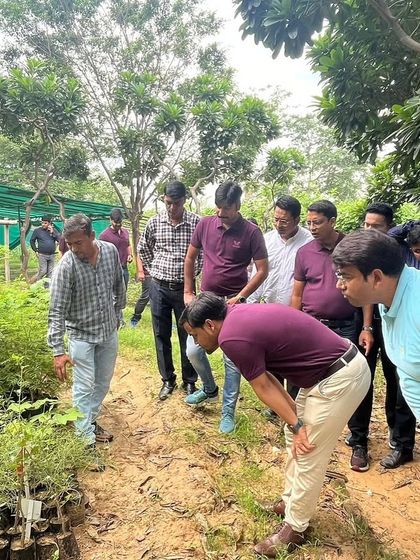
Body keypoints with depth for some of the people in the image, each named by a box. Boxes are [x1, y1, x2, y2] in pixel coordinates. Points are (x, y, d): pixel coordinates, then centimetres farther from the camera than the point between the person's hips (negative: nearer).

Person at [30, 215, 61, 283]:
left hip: (52, 255, 3)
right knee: (43, 271, -7)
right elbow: (32, 241, 8)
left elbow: (59, 239, -1)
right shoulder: (37, 230, 1)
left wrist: (52, 232, -9)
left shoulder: (54, 230, 8)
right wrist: (36, 251, 1)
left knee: (51, 272, 6)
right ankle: (32, 282, 10)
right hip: (42, 255, -3)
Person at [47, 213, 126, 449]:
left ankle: (91, 420, 37)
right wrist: (58, 350, -24)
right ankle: (86, 437, 17)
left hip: (109, 331, 5)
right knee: (84, 388, 2)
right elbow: (57, 311, -22)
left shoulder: (111, 251, -10)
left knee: (104, 382, 17)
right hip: (82, 334, -4)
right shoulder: (66, 266, -23)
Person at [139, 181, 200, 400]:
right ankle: (167, 380, 27)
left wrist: (194, 271, 0)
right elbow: (143, 248, 15)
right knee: (161, 336, 10)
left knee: (188, 336, 7)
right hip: (159, 287, 2)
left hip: (185, 287, -2)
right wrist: (153, 269, 9)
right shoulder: (154, 222, -1)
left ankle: (189, 381, 24)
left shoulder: (196, 222, -8)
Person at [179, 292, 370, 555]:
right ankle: (290, 501, 39)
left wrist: (296, 425, -1)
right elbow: (266, 376, 9)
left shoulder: (232, 337, -21)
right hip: (342, 365, 10)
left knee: (308, 455, 5)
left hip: (341, 378, -10)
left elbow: (263, 387, -11)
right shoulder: (239, 315, 7)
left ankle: (294, 527, 24)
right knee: (295, 439, 21)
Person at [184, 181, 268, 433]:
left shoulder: (251, 232, -11)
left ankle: (228, 411, 23)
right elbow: (190, 258, 9)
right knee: (193, 351, 6)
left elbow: (262, 270, -9)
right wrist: (188, 292, 8)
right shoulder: (205, 224, -1)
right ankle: (210, 389, 34)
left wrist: (239, 298, -15)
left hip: (233, 303, -4)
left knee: (232, 359, 5)